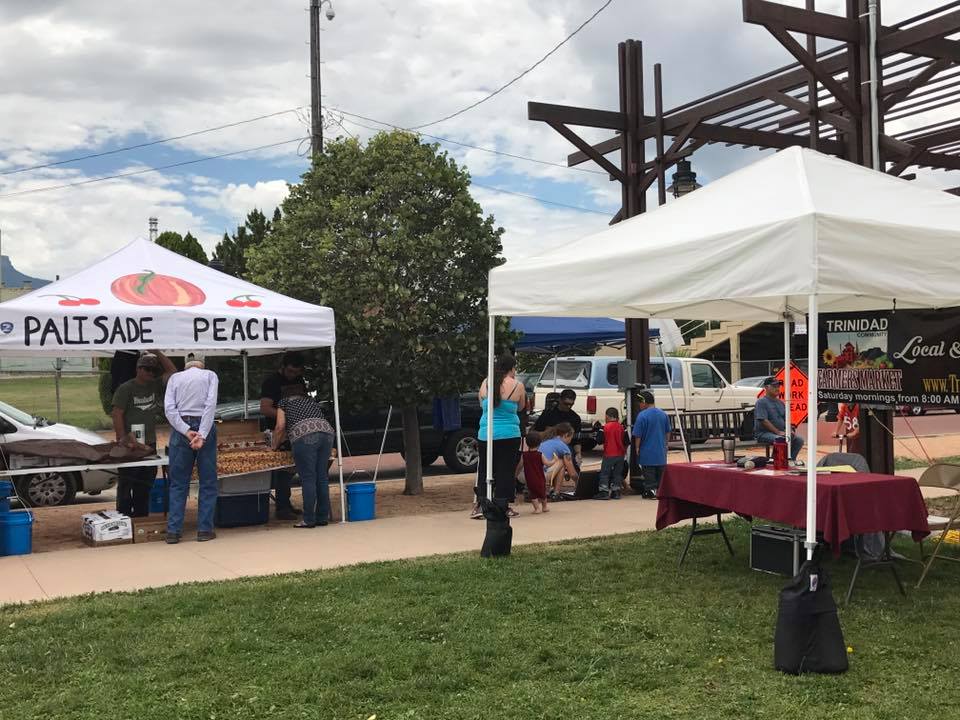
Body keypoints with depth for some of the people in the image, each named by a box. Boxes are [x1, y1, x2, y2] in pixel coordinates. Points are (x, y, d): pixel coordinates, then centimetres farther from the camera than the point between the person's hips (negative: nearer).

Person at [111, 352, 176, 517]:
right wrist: (122, 438, -18)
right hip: (129, 445, -5)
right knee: (126, 486, -4)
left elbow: (172, 372, 6)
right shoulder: (125, 389, -3)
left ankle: (141, 518, 18)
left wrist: (157, 353, -1)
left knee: (145, 487, 10)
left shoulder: (155, 386, 11)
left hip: (149, 444, 6)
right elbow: (117, 414, -8)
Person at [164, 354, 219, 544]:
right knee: (208, 482, 7)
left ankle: (173, 531, 4)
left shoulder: (175, 377, 12)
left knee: (178, 483, 7)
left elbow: (169, 409, -2)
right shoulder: (210, 375, 8)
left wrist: (187, 431, -9)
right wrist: (201, 435, -13)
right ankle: (204, 529, 6)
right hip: (205, 427, -1)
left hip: (180, 429, 1)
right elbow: (210, 405, -8)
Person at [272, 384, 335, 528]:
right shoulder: (312, 401, 33)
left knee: (308, 479, -4)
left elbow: (280, 427, 11)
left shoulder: (285, 402, 20)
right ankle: (323, 517, 12)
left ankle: (309, 520, -4)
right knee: (322, 477, 9)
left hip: (305, 437, -5)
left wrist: (275, 446, 24)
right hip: (327, 432, 5)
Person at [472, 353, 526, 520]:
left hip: (485, 434, 3)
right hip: (509, 435, -3)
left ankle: (479, 504, 6)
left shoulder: (485, 383, 3)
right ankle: (502, 507, 7)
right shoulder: (517, 385, -6)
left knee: (484, 469, 12)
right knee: (505, 470, 5)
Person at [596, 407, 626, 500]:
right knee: (617, 474, 12)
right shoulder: (621, 427, 5)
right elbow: (625, 441, 10)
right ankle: (616, 492, 12)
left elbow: (601, 440, -8)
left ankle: (604, 492, -4)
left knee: (604, 474, 1)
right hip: (620, 454, 5)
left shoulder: (606, 426, -11)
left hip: (609, 455, -5)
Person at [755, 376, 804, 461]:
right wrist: (777, 432, -22)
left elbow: (786, 419, 20)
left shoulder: (780, 403, 19)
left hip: (781, 432, 8)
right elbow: (763, 420, -18)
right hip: (764, 433, -8)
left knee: (799, 440, -7)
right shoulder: (761, 402, -8)